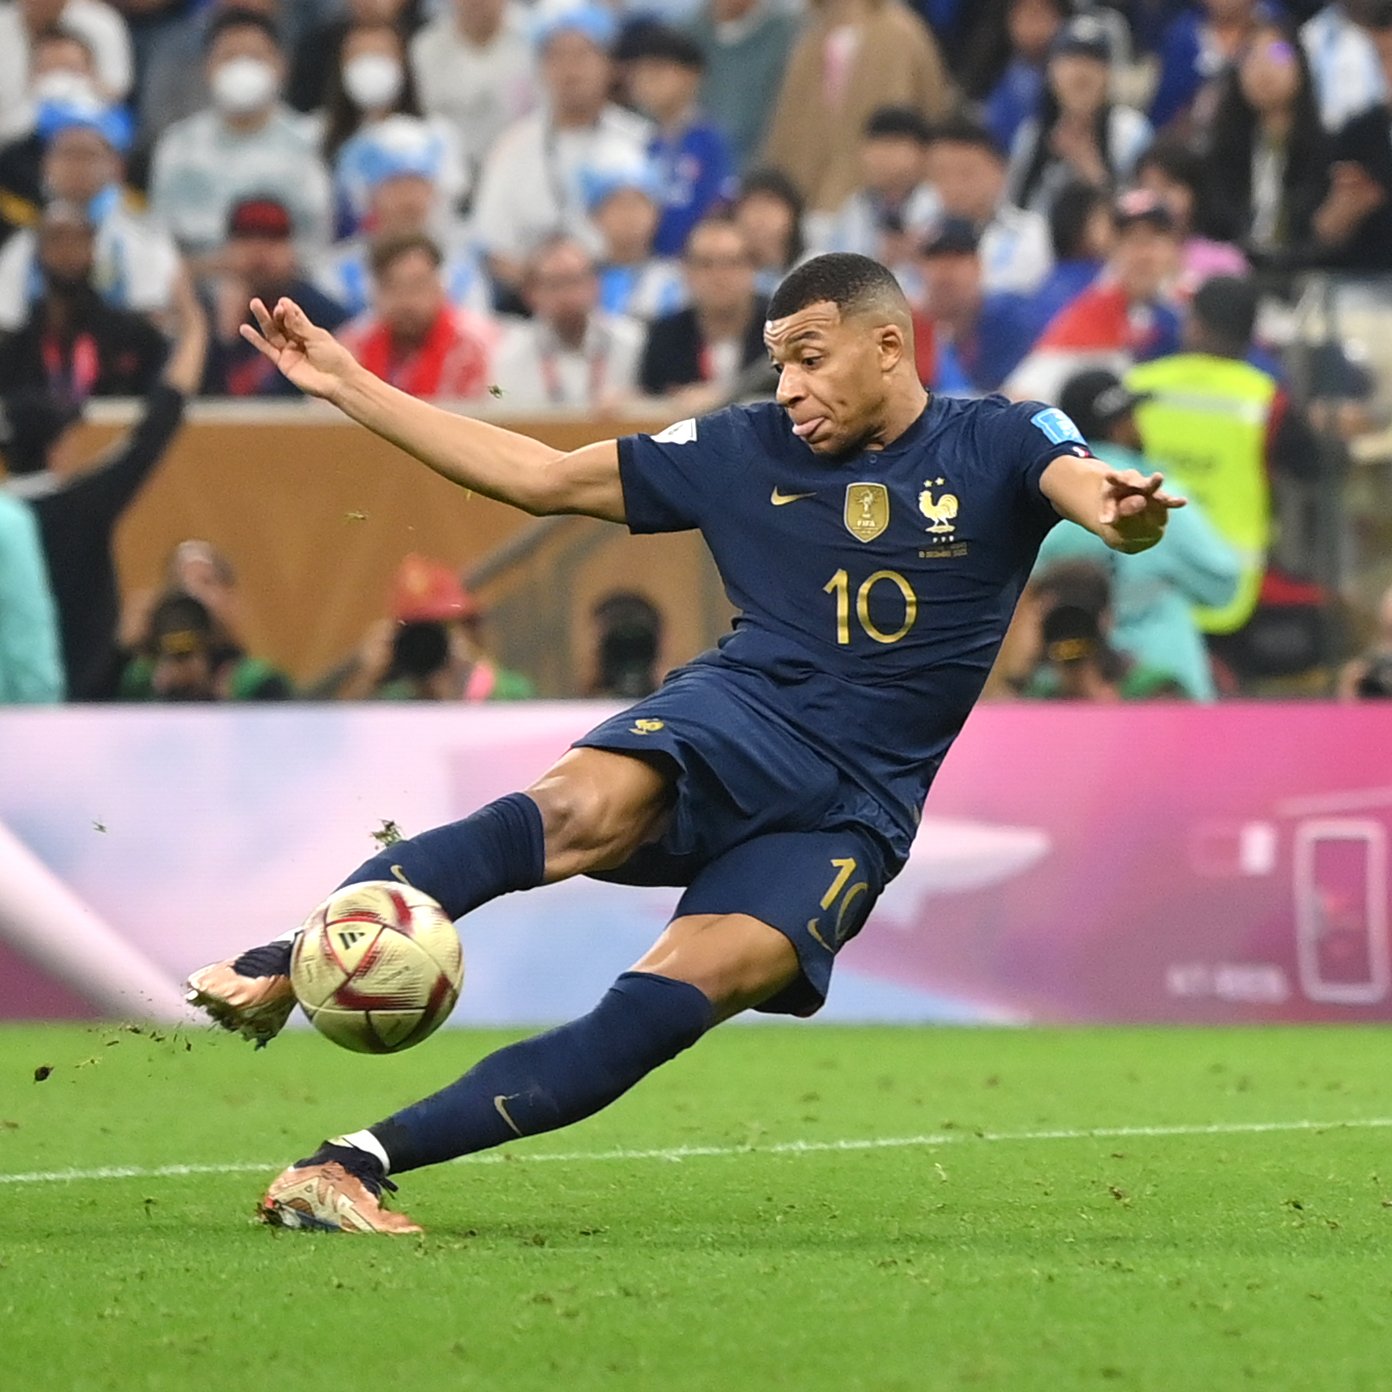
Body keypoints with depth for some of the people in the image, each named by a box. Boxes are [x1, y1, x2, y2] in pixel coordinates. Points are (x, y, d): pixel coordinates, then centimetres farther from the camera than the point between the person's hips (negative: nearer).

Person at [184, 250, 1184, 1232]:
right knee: (584, 808, -34)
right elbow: (541, 478, 16)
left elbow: (1091, 491, -17)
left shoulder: (999, 446, 4)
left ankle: (363, 1160, -32)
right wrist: (348, 384, 13)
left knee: (687, 991, -27)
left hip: (852, 812, -2)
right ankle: (277, 969, -44)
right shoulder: (745, 451, 12)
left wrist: (1126, 515, -44)